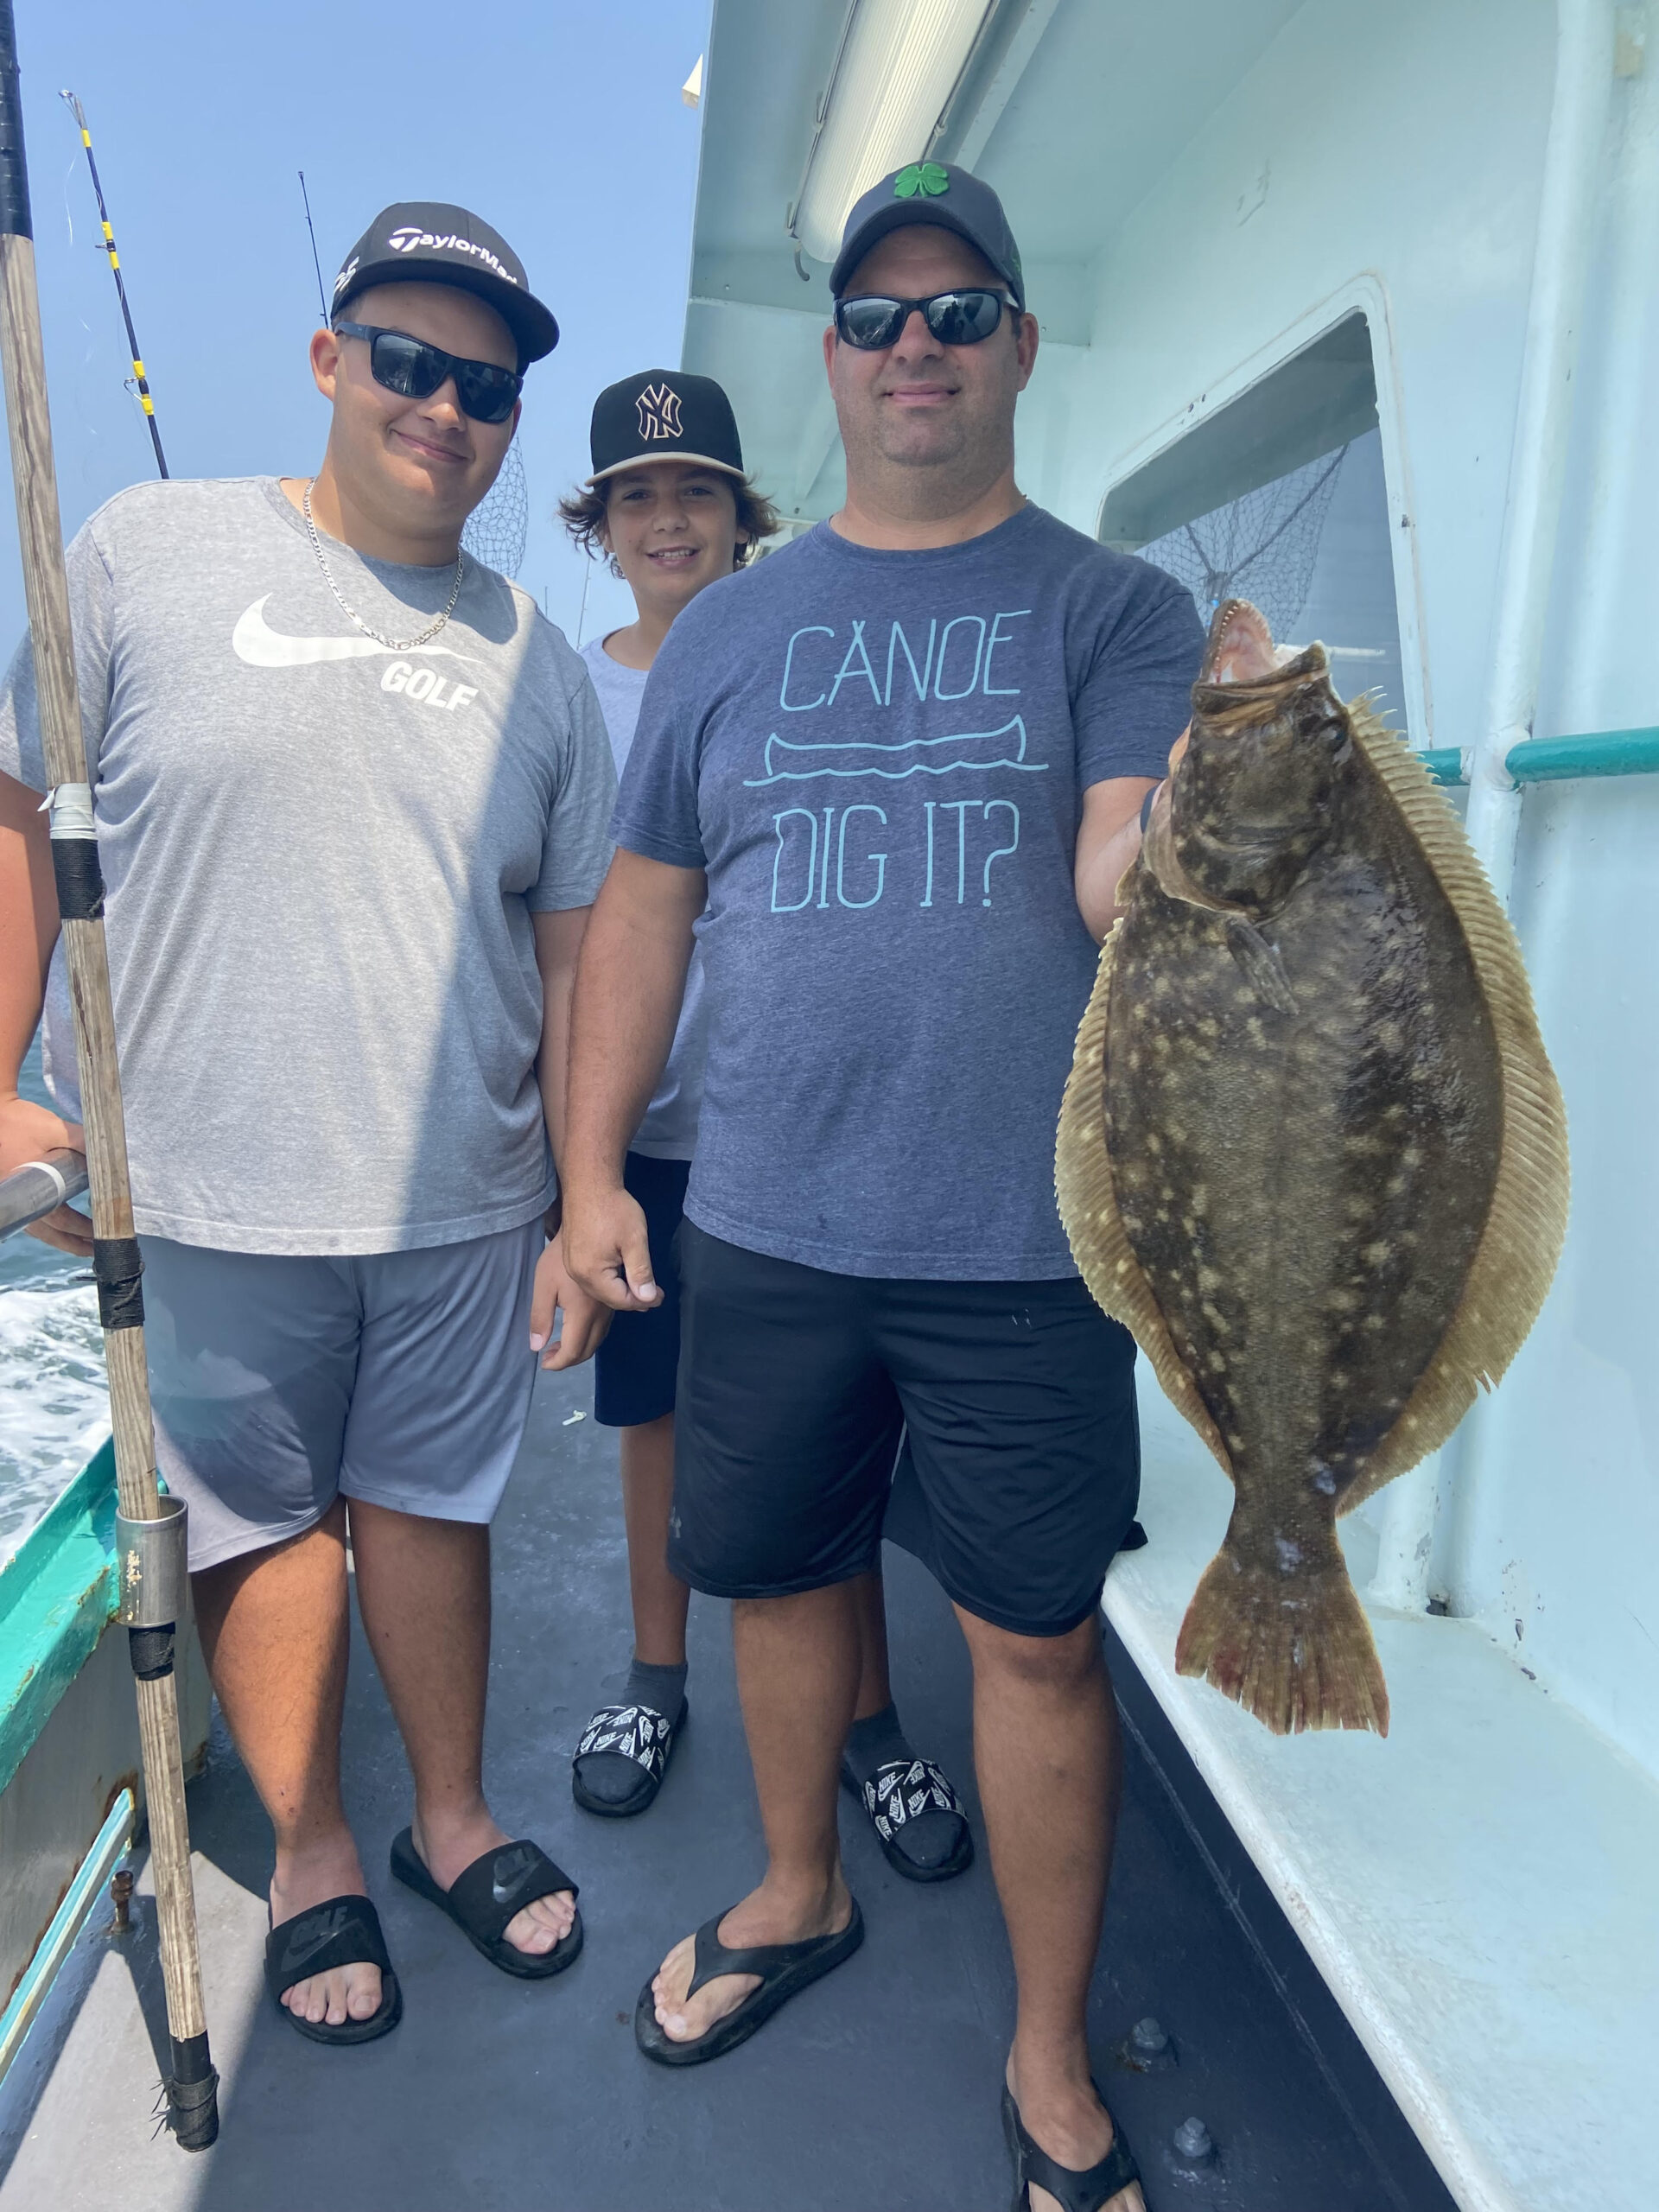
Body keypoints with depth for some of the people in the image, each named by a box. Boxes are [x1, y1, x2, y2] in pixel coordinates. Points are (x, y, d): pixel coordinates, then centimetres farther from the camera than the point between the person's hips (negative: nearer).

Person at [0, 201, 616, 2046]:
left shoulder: (537, 663, 6)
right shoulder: (148, 552, 1)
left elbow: (576, 953, 6)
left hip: (461, 1201, 2)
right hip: (209, 1196, -1)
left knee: (426, 1504, 15)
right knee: (262, 1522, 11)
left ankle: (450, 1818, 36)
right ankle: (310, 1852, 34)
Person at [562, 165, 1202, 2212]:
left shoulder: (1115, 610, 2)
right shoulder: (729, 629, 9)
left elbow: (1117, 882, -12)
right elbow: (644, 908, 10)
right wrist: (591, 1170, 4)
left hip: (1026, 1244, -2)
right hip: (764, 1233, 3)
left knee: (1037, 1637, 6)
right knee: (782, 1571, 17)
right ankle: (799, 1895, 45)